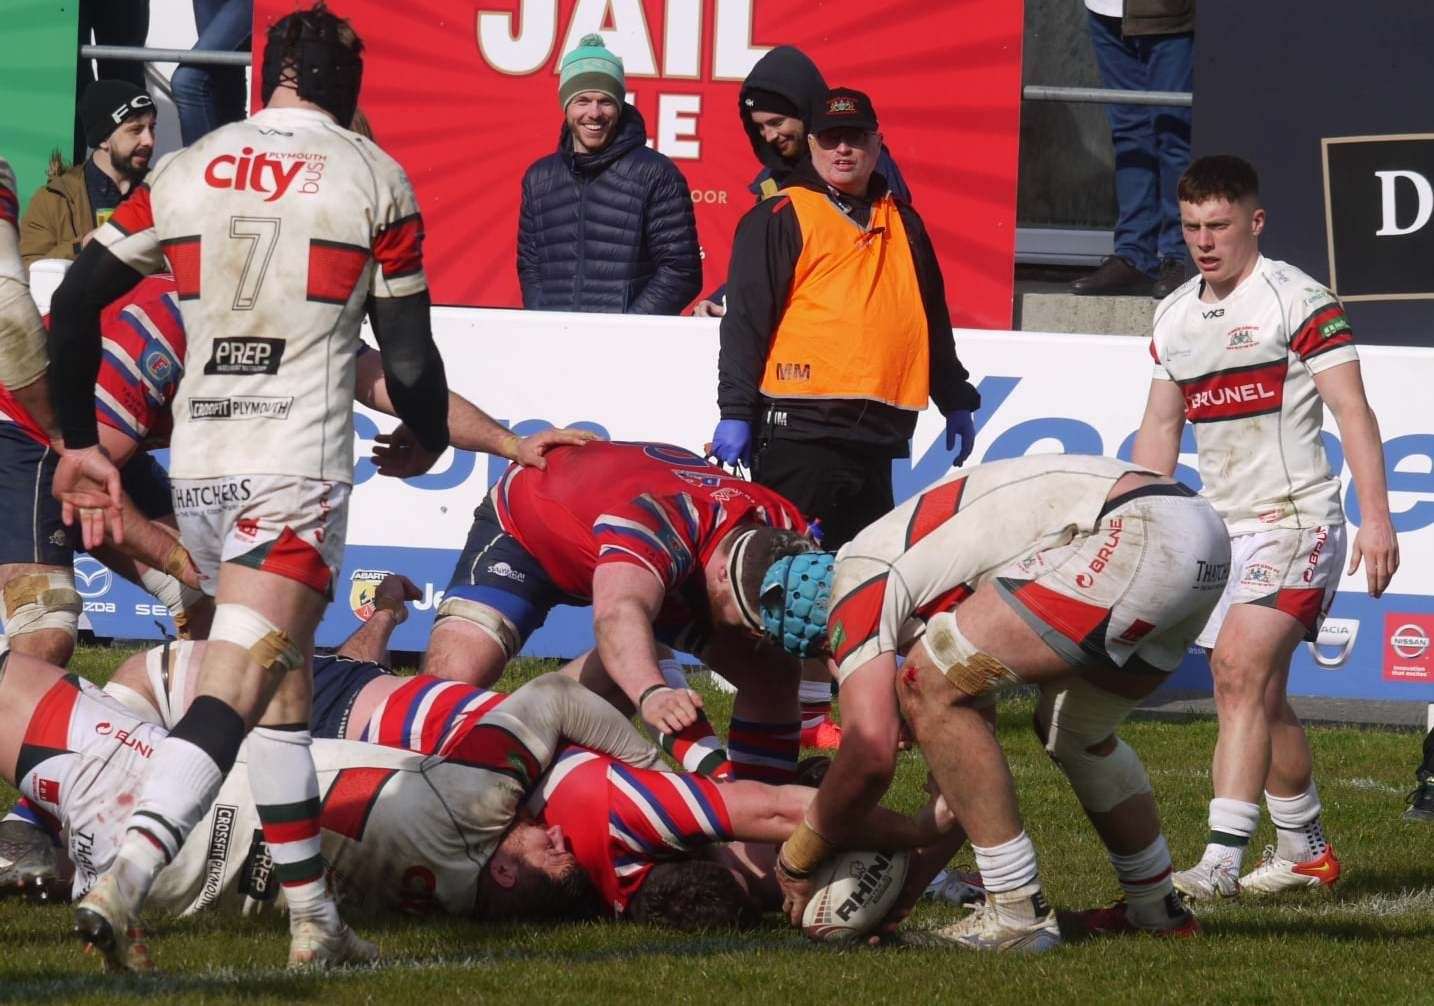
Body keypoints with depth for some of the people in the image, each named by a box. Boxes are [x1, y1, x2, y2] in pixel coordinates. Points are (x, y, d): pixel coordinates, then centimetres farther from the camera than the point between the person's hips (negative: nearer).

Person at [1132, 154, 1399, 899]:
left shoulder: (1296, 300, -8)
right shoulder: (1173, 318, 13)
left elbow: (1351, 411, -12)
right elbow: (1159, 428, 21)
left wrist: (1375, 518, -19)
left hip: (1294, 518, -7)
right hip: (1219, 525, 7)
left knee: (1242, 672, -20)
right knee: (1258, 697, 10)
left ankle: (1222, 857, -27)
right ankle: (1307, 851, 25)